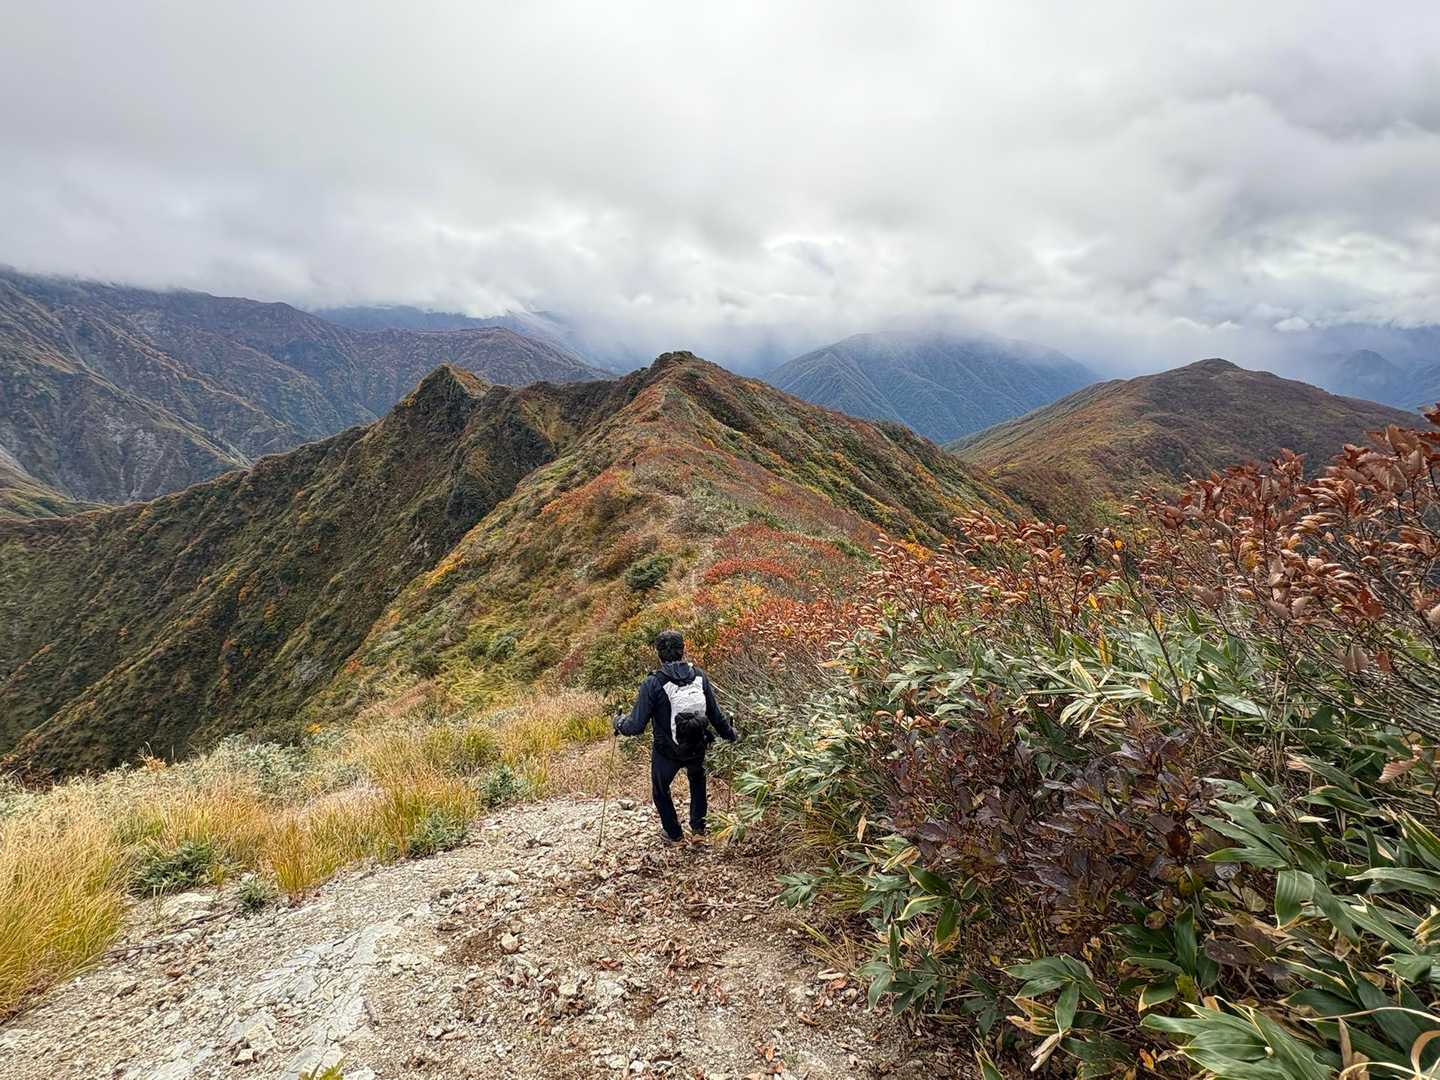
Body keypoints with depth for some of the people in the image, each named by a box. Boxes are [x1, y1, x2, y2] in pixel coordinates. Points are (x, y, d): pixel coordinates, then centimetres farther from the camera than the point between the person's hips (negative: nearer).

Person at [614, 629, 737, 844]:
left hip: (666, 752, -3)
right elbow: (716, 715, -5)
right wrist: (730, 734, 15)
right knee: (697, 778, 37)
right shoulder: (700, 677, -13)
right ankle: (698, 825, 44)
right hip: (697, 749, 3)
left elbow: (636, 725, -21)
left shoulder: (653, 683, -23)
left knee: (660, 790, 27)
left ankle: (674, 834, 43)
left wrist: (619, 723, 1)